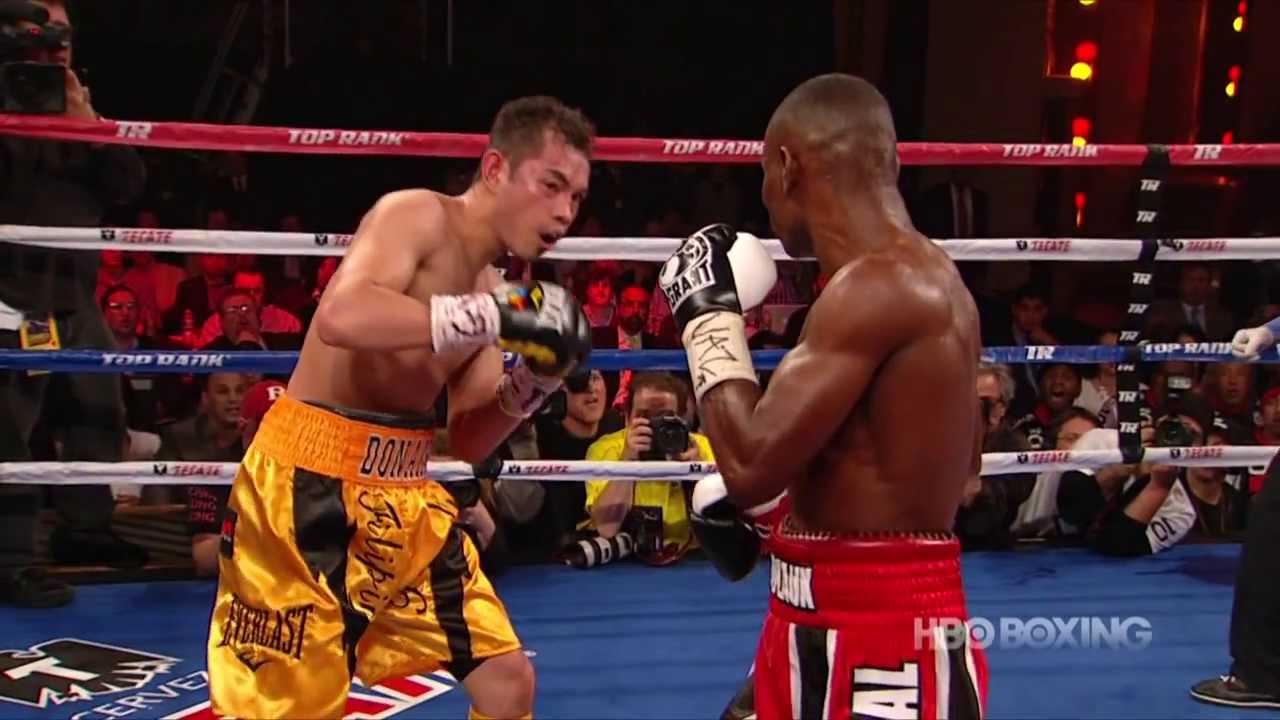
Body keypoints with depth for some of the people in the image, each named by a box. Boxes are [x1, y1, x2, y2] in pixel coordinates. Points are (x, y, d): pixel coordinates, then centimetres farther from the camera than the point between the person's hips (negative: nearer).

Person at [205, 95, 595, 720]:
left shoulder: (487, 287, 11)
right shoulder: (417, 214, -11)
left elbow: (466, 442, 14)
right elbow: (342, 316, -33)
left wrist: (533, 380, -3)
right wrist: (497, 317, -29)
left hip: (403, 492, 8)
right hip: (307, 482, -8)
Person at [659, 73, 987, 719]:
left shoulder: (879, 287, -21)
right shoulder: (923, 278, 10)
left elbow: (753, 464, -24)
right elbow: (960, 456, 21)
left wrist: (710, 318, -9)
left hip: (882, 641, -10)